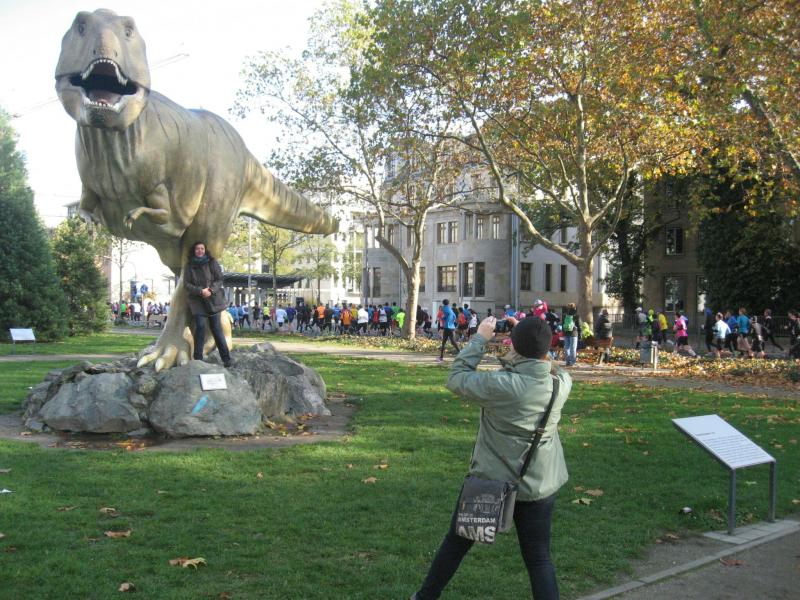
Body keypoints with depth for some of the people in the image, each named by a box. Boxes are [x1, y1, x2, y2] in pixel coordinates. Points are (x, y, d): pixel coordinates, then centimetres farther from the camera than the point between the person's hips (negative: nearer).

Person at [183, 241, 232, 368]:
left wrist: (211, 290, -16)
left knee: (217, 329, 0)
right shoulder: (190, 266, 6)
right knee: (200, 327, -10)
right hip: (197, 301, 0)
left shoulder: (212, 262, 4)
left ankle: (226, 359, 4)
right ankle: (198, 358, -3)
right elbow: (186, 284, 0)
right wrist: (200, 291, -15)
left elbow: (219, 279, 1)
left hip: (213, 299, 0)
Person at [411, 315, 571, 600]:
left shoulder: (499, 384, -25)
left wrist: (480, 339, -5)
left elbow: (456, 378, -11)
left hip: (490, 481, -2)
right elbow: (547, 364, 10)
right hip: (539, 488, 2)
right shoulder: (562, 383, -13)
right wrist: (531, 337, 1)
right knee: (539, 560, 12)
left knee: (455, 543, 18)